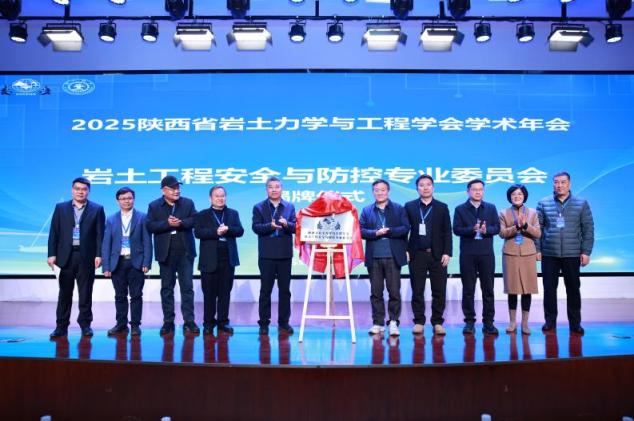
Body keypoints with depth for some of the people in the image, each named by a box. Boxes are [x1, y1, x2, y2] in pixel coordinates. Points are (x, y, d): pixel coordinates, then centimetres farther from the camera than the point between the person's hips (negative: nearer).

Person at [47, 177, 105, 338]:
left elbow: (100, 234, -1)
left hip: (87, 257, -1)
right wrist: (52, 254, -2)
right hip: (66, 255, 1)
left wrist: (99, 254, -9)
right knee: (65, 293, 7)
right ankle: (61, 325, 14)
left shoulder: (97, 209, 3)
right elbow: (54, 233, 5)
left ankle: (85, 324, 15)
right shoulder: (60, 208, 8)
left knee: (85, 293, 5)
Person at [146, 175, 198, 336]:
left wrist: (181, 223, -18)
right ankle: (168, 322, 14)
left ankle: (189, 321, 5)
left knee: (187, 286, 1)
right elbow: (150, 226, -6)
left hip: (185, 251, 0)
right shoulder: (154, 206, 3)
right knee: (167, 288, 7)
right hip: (166, 252, 0)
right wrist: (167, 223, -18)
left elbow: (195, 220, -3)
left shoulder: (188, 203, 6)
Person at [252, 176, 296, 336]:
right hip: (266, 255, -2)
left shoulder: (290, 207, 10)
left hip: (285, 254, 2)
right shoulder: (259, 207, 5)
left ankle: (284, 322, 16)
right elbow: (255, 227, -8)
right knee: (265, 290, 3)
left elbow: (295, 226, 0)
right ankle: (264, 323, 11)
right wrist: (270, 225, -24)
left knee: (285, 290, 7)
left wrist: (286, 224, -21)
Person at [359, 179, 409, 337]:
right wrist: (375, 233, -15)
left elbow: (405, 228, -3)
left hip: (393, 256, -1)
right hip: (374, 257, 1)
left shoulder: (399, 209, 7)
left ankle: (393, 322, 11)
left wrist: (388, 231, -14)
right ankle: (378, 323, 13)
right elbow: (361, 230, 1)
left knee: (394, 291, 0)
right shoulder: (366, 210, 11)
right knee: (376, 291, 5)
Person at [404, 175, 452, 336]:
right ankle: (419, 321, 13)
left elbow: (447, 232, 4)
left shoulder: (442, 207, 8)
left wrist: (447, 253, -5)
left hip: (437, 254, 1)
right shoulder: (409, 206, 7)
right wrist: (405, 250, -5)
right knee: (417, 290, 4)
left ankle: (437, 322, 12)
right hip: (417, 254, 0)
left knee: (439, 291, 2)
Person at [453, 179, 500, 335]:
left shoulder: (491, 208, 11)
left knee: (488, 289, 3)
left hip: (486, 253, 1)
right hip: (467, 254, -1)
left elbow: (497, 227, 3)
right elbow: (456, 229, -5)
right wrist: (472, 229, -21)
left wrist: (486, 230, -17)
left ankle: (488, 322, 10)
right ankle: (469, 322, 11)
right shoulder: (460, 209, 6)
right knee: (468, 290, 3)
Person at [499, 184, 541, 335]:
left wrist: (525, 225, -16)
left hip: (528, 254, 1)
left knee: (527, 289, 0)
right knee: (512, 289, 1)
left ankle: (525, 323, 9)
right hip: (510, 255, -1)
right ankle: (512, 322, 12)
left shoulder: (532, 213, 9)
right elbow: (502, 233, -6)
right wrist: (516, 226, -20)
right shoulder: (504, 213, 6)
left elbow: (538, 234, 0)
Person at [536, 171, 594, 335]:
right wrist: (537, 249, -2)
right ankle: (550, 320, 17)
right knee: (549, 288, 5)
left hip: (572, 254, 0)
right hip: (549, 254, 0)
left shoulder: (581, 203, 3)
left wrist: (586, 251, -4)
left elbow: (588, 229, 2)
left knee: (573, 289, 6)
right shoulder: (543, 203, 4)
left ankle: (575, 323, 17)